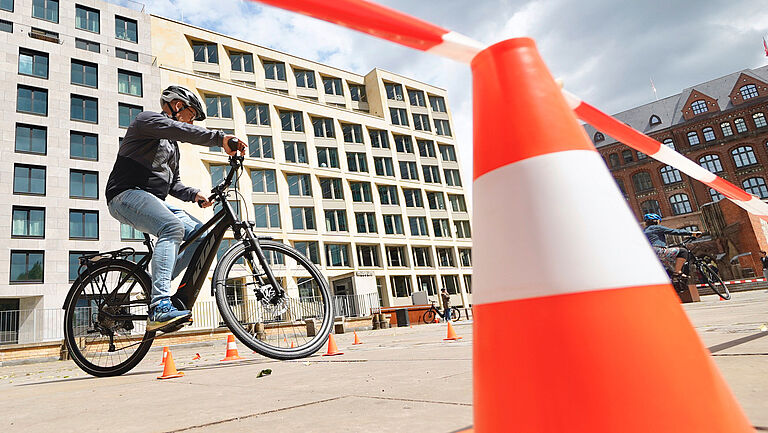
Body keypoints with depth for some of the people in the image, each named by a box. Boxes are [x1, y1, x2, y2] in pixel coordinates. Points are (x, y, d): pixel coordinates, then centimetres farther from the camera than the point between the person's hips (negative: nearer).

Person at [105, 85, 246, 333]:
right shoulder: (147, 120, 1)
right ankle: (159, 308, -43)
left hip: (154, 201, 9)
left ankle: (157, 285, -2)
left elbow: (173, 184, 25)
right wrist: (221, 138, -29)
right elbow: (181, 130, -21)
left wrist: (194, 194, 6)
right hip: (127, 194, -9)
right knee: (173, 228, -35)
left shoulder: (172, 145, 28)